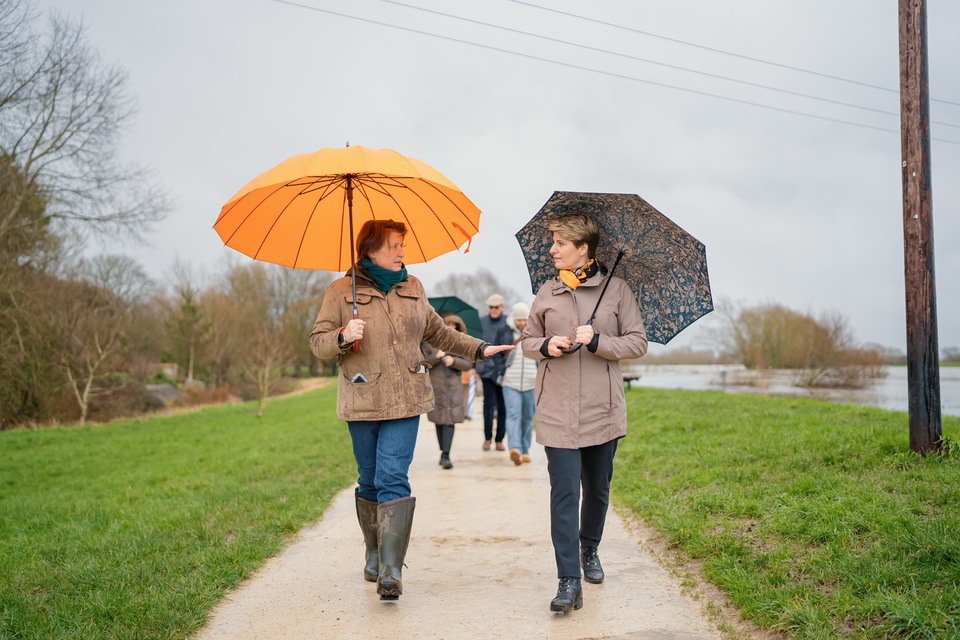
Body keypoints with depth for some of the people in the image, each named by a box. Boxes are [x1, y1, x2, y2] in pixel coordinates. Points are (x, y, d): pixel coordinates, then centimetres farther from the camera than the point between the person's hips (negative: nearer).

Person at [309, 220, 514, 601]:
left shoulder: (412, 287, 12)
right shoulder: (341, 291, 1)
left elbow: (437, 332, 25)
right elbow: (317, 342, 0)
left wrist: (479, 349, 22)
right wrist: (343, 336, -20)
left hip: (405, 400, 1)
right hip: (362, 403, -1)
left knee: (393, 479, -10)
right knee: (369, 482, 9)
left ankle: (391, 571, -13)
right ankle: (374, 556, 28)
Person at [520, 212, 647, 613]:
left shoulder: (616, 290, 0)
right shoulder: (547, 293, 7)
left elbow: (638, 343, -1)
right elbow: (527, 341, 15)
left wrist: (596, 341, -16)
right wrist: (546, 347, -7)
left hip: (602, 410, 0)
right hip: (558, 412, 0)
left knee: (597, 489, 14)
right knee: (564, 493, -8)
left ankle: (589, 550, 40)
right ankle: (568, 582, -7)